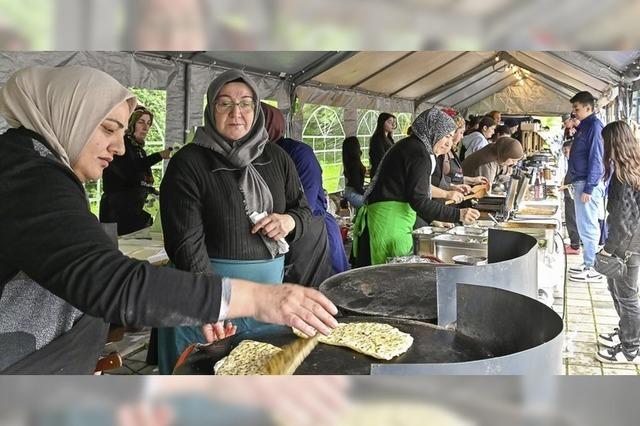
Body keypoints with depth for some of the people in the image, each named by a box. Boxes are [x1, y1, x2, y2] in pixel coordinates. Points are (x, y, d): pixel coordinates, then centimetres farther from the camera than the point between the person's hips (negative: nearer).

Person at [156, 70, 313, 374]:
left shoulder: (276, 158, 6)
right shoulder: (188, 163, -10)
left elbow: (303, 209, 15)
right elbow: (187, 243, -16)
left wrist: (289, 221, -9)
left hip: (271, 283, 5)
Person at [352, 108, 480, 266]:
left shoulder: (408, 145, 20)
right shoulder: (419, 153, -11)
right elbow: (419, 201, -19)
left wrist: (433, 219, 26)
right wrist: (458, 215, -18)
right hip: (390, 219, -10)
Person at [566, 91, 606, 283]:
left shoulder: (594, 125, -13)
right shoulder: (584, 125, 16)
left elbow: (596, 159, -18)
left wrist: (588, 188, -21)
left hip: (588, 184, -10)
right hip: (580, 182, 10)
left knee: (588, 226, -5)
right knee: (584, 225, 14)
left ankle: (593, 269, 2)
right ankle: (588, 263, 23)